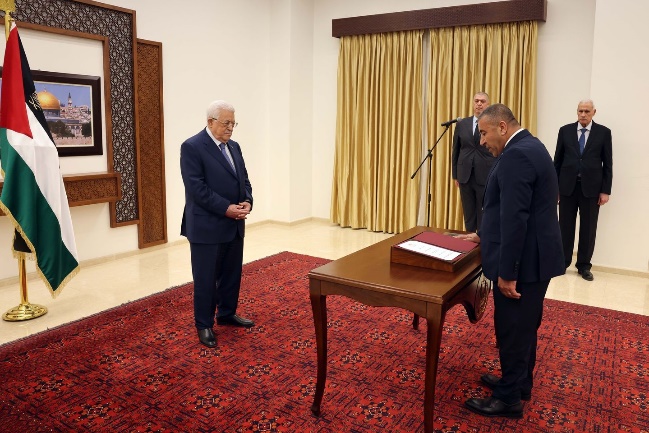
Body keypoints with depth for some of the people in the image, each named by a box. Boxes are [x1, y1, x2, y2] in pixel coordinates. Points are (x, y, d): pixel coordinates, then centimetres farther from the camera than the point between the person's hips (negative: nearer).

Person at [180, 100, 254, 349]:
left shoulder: (234, 147, 12)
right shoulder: (192, 147, -11)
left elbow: (244, 179, 14)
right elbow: (197, 188, -19)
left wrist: (247, 202, -6)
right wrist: (226, 208, -21)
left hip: (234, 225, 7)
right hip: (207, 226, -7)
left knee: (232, 274, 16)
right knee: (206, 279, 5)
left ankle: (227, 314, 34)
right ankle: (204, 325, 19)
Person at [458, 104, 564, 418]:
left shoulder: (515, 155, -21)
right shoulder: (529, 147, 13)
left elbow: (515, 218, -26)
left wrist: (506, 271, -23)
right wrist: (484, 235, 22)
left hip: (523, 260, -10)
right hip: (536, 255, 10)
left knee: (512, 328, 3)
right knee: (524, 326, 21)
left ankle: (509, 398, 18)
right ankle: (519, 382, 37)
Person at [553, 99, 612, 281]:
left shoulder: (604, 132, 2)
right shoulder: (565, 130, 4)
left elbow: (607, 164, 1)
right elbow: (557, 160, 6)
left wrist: (605, 190, -3)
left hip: (591, 187, 0)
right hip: (568, 186, 1)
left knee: (588, 228, 6)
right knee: (565, 226, 6)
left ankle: (584, 266, 16)